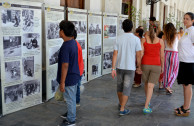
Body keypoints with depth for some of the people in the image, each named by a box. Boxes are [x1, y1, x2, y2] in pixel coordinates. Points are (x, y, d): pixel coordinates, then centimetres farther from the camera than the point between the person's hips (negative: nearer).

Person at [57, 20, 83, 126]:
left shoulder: (65, 46, -25)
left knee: (70, 99, 5)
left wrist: (62, 82, -21)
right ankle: (71, 115, 37)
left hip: (69, 78, -9)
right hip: (75, 75, 9)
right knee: (72, 98, 22)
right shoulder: (74, 43, 5)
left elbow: (65, 65, -26)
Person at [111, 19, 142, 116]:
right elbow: (138, 55, -7)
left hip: (119, 67, 3)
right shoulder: (136, 39, -9)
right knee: (126, 89, 4)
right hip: (130, 68, -3)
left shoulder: (119, 38, -2)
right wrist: (139, 67, 7)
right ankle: (122, 109, 5)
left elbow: (115, 54, -5)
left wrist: (113, 68, -3)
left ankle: (121, 104, 38)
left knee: (120, 86, 19)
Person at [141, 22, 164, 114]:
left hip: (145, 64, 2)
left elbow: (141, 54, -7)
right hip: (156, 65, -1)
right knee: (151, 86, -2)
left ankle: (148, 101, 39)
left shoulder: (143, 40, -3)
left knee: (146, 84, 21)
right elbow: (161, 56, 0)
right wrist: (162, 66, 13)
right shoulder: (160, 41, -3)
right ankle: (146, 107, -9)